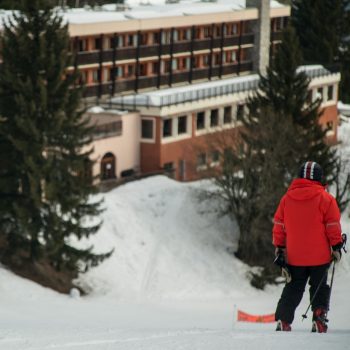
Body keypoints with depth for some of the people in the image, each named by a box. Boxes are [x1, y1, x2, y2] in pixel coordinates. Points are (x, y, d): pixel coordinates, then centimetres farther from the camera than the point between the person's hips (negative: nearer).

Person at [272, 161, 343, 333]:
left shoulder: (287, 198, 3)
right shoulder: (325, 198, -7)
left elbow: (279, 225, 7)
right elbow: (333, 225, -6)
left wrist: (279, 247, 15)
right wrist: (336, 246, 2)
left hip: (294, 256, 3)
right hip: (320, 255, -3)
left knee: (293, 289, 12)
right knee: (319, 288, 9)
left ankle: (283, 320, 2)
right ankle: (319, 319, -3)